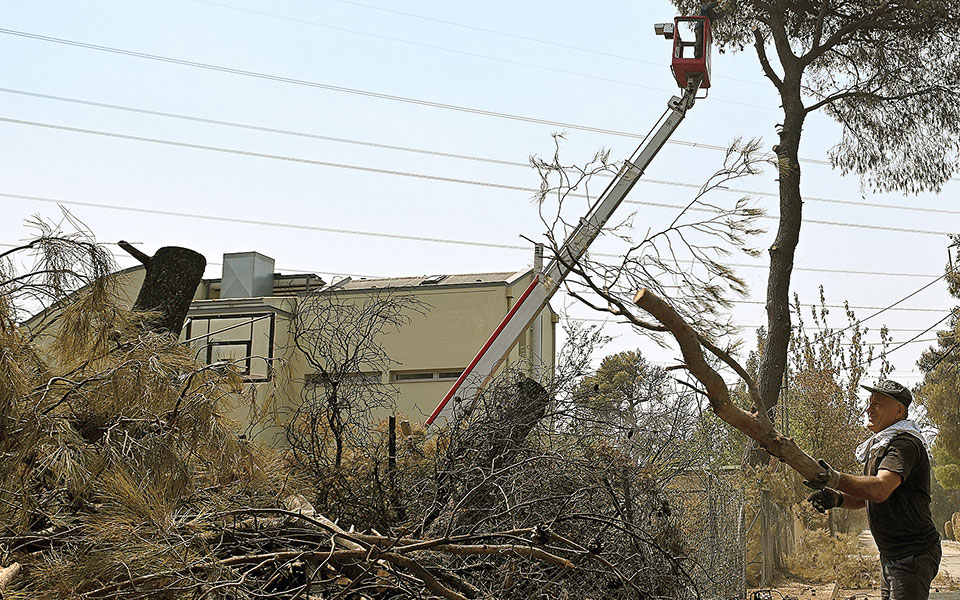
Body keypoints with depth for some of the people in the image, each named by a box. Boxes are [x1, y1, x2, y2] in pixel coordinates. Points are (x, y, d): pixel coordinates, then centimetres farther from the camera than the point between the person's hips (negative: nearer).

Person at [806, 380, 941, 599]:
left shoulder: (905, 444, -17)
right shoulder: (880, 445, 16)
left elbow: (880, 490, -33)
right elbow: (865, 496, 16)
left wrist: (837, 479, -46)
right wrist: (836, 498, -5)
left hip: (913, 555, -10)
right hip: (890, 555, 10)